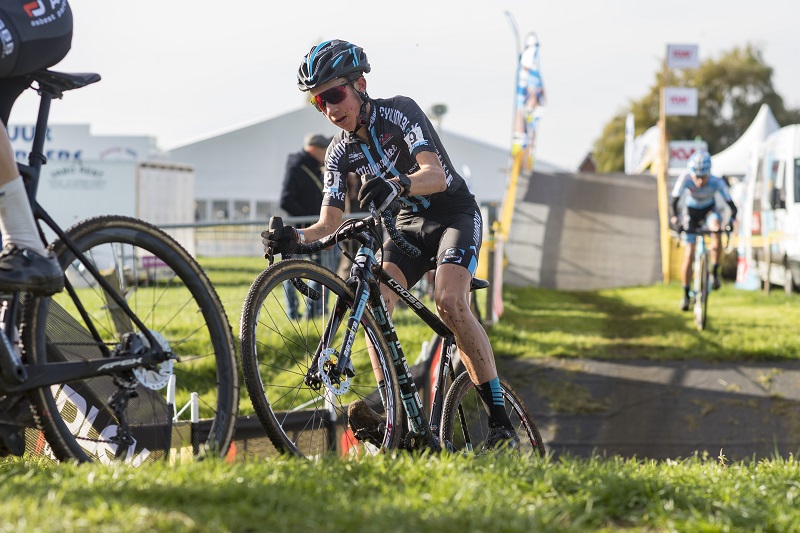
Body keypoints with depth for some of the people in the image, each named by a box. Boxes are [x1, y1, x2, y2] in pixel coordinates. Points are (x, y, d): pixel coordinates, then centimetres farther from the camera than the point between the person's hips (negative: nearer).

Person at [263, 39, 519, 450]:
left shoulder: (398, 112, -20)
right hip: (409, 223, 6)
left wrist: (398, 183, -57)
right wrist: (296, 237, -31)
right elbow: (329, 223, -8)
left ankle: (501, 422, -23)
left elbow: (436, 176, -35)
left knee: (449, 302, -28)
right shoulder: (340, 153, -4)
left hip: (454, 213, -6)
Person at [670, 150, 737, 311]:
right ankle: (686, 295, 5)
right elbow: (674, 202, -35)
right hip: (691, 212, 0)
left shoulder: (717, 182, -30)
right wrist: (675, 219, -53)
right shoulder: (685, 178, -31)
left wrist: (731, 221, -49)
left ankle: (715, 272, -22)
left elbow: (731, 205, -29)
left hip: (709, 210, 0)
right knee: (689, 255, -9)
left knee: (716, 227, -36)